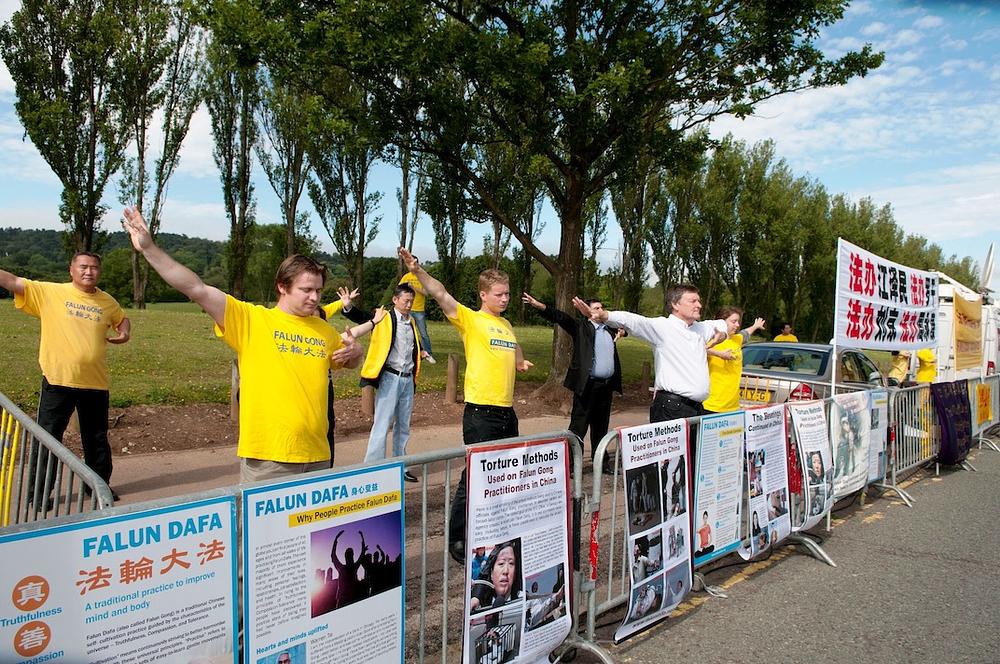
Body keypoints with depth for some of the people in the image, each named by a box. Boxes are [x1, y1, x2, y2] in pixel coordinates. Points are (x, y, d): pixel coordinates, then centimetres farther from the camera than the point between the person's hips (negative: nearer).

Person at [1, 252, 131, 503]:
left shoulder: (108, 301, 7)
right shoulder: (49, 292, -2)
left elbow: (122, 318, 24)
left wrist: (125, 332, 4)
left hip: (95, 382, 3)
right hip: (58, 381, -3)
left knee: (97, 438, 15)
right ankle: (38, 492, 19)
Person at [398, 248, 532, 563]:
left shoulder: (506, 324, 15)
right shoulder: (470, 319, -5)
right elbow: (441, 295, -20)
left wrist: (522, 363, 10)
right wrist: (417, 270, -32)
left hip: (507, 411, 7)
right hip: (480, 413, -7)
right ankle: (456, 539, 12)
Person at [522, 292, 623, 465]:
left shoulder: (609, 328, 16)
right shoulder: (581, 326, -2)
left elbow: (621, 326, 36)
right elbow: (560, 317, -15)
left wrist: (622, 330, 11)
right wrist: (540, 306, -29)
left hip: (607, 385, 6)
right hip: (587, 384, -6)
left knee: (601, 426, 17)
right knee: (578, 426, -5)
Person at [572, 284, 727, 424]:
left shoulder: (701, 328, 17)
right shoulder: (662, 326, -5)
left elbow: (719, 323, 39)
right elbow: (631, 321, -21)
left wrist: (721, 333, 15)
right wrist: (602, 315, -38)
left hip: (697, 407, 7)